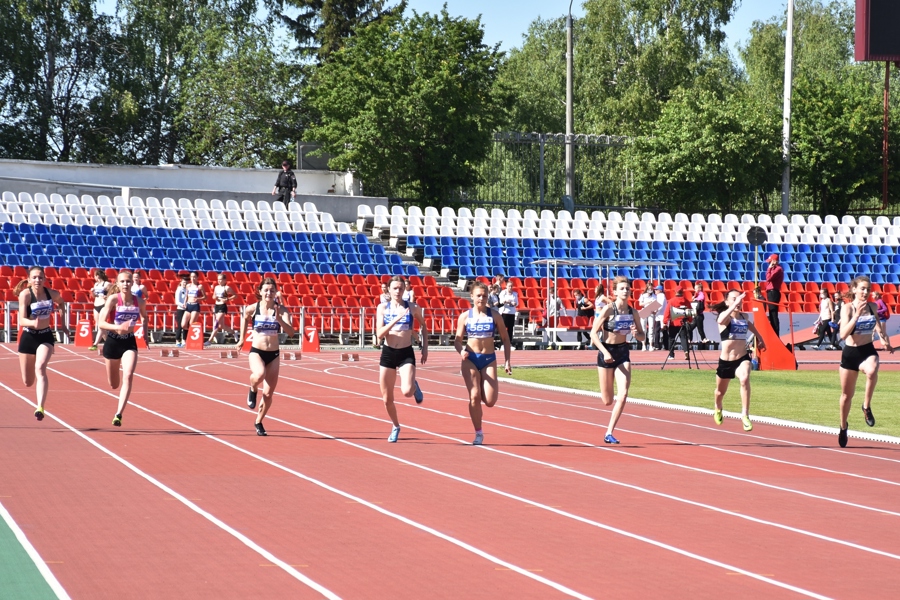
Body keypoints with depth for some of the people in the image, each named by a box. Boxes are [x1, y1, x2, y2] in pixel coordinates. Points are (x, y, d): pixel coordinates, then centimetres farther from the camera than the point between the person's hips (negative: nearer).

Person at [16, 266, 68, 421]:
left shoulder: (52, 293, -8)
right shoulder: (25, 294, -17)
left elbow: (61, 303, 18)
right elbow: (22, 321, -25)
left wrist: (62, 323, 12)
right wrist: (33, 323, -46)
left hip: (46, 336, 0)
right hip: (28, 337, 0)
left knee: (40, 368, -28)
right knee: (28, 382, 10)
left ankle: (40, 407, -34)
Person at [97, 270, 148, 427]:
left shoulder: (139, 301, -4)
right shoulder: (113, 299, -13)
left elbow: (144, 317, 18)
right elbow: (101, 323, -18)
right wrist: (119, 327, -33)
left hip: (129, 342, 1)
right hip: (113, 342, -1)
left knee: (128, 376, -21)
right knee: (113, 384, 11)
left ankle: (119, 414, -21)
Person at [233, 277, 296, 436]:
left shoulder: (280, 310, -8)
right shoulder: (252, 308, -7)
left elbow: (291, 332, -19)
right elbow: (244, 316, 16)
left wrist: (279, 318, -33)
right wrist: (241, 338, 20)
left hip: (273, 354, 2)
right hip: (256, 351, -2)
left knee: (268, 394, 5)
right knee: (259, 374, -36)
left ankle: (259, 422, 30)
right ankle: (252, 390, 0)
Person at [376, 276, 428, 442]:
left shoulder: (412, 308, -2)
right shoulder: (383, 308, -1)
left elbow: (424, 327, 16)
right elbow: (379, 335, -11)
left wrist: (425, 347, 7)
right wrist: (396, 319, -22)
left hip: (406, 354, -1)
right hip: (388, 353, 1)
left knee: (407, 391, -24)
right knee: (387, 399, 7)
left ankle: (415, 387, 13)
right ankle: (395, 426, 33)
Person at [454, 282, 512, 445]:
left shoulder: (494, 315, 1)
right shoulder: (465, 317, 0)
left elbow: (505, 338, 7)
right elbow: (457, 340, 2)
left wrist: (507, 361, 1)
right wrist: (461, 351, -20)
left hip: (489, 359, 1)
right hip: (470, 359, -1)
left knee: (490, 401, -8)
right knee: (474, 397, -9)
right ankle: (478, 433, 5)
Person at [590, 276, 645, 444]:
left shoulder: (632, 312, 1)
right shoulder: (608, 309, -13)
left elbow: (642, 337, 8)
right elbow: (593, 333, -14)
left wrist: (636, 334, -15)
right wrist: (605, 352, -24)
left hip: (623, 353, 3)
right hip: (606, 352, -3)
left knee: (623, 394, -13)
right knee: (607, 401, 3)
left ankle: (609, 433, -6)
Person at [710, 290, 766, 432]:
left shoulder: (744, 316, 2)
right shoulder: (724, 316, -13)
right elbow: (721, 321, -41)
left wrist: (759, 337, 32)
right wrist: (734, 305, -51)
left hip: (742, 358, 1)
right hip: (725, 361, -1)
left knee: (745, 379, -32)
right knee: (721, 391, 20)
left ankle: (745, 415, -28)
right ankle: (718, 410, 56)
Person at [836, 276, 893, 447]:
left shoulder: (872, 307, 0)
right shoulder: (848, 308, -11)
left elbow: (878, 325, 19)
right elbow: (843, 334, -24)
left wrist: (885, 340, 1)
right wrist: (857, 314, -32)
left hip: (868, 351, 1)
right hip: (850, 353, -1)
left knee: (872, 371, -37)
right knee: (847, 395, 12)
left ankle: (867, 406, -18)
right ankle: (843, 426, 37)